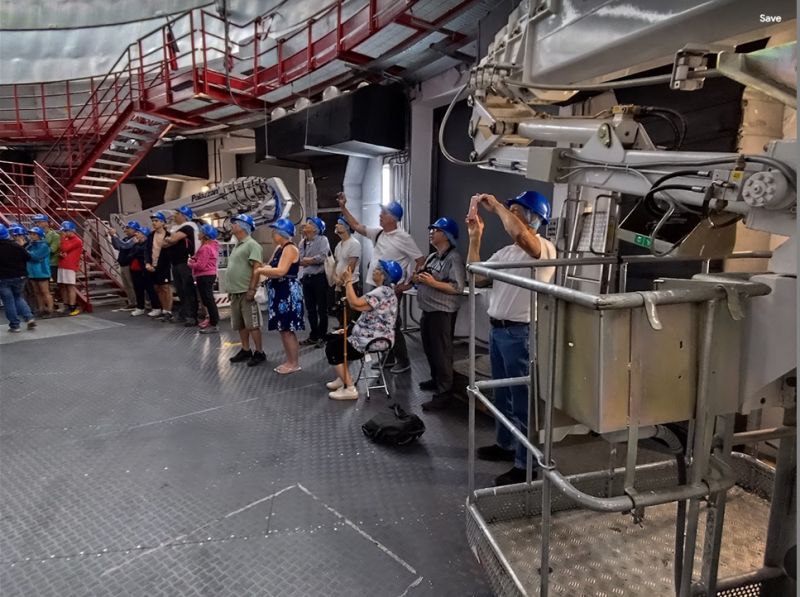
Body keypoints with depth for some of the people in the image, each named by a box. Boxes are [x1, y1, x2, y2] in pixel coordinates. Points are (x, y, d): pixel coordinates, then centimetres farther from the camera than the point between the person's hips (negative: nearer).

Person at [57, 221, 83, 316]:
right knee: (63, 286, 8)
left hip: (70, 267, -8)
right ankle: (66, 306, 14)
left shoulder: (77, 241, -6)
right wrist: (60, 254, -3)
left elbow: (64, 248, -16)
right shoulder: (66, 239, 21)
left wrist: (63, 237, -6)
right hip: (61, 266, 8)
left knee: (70, 287, -9)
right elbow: (60, 249, 20)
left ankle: (72, 307, -8)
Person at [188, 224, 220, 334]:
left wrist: (190, 264, -6)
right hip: (209, 275, 11)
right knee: (208, 299, 17)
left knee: (208, 300, -7)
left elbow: (200, 265, -23)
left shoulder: (205, 248, -20)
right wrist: (193, 260, 2)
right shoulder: (212, 245, 12)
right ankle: (212, 321, 26)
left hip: (205, 276, -11)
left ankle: (214, 325, -4)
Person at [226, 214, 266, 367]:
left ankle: (259, 352, 4)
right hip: (235, 292, 9)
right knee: (240, 325, 13)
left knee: (252, 324, -4)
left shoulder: (252, 244, -11)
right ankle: (245, 350, 23)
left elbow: (257, 268, -18)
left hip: (246, 292, -9)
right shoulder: (237, 246, 18)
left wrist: (252, 289, -23)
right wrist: (230, 289, 20)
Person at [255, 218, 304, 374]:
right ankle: (289, 360, 23)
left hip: (288, 292, -10)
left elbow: (281, 271, -25)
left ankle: (295, 363, 5)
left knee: (287, 329, -4)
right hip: (279, 292, 10)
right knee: (282, 329, 13)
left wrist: (261, 270, -13)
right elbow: (271, 267, 11)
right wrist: (265, 270, -11)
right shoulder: (279, 248, 16)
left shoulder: (290, 249, -14)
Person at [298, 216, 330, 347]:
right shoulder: (302, 242, 13)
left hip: (319, 277, -6)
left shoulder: (322, 240, -5)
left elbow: (323, 257, -18)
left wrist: (307, 260, -7)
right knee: (310, 309, 12)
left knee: (321, 309, 1)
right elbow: (299, 259, 9)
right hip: (306, 278, 6)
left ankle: (322, 336, 10)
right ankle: (313, 336, 22)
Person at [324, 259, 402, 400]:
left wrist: (348, 281, -20)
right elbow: (359, 303, 12)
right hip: (372, 336, 11)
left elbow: (355, 303, -31)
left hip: (372, 341, -11)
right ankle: (343, 378, 25)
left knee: (332, 348, -5)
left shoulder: (382, 293, -23)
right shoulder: (385, 290, 12)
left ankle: (350, 389, -5)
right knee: (332, 338, 17)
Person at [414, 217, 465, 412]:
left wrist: (433, 282, -25)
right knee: (430, 349, 21)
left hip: (442, 313, -9)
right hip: (428, 310, 10)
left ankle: (444, 393, 3)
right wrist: (418, 279, 1)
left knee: (441, 352, -4)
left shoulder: (454, 259, -14)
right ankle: (436, 379, 39)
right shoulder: (431, 257, 15)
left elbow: (457, 287, -23)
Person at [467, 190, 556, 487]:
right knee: (502, 394, 21)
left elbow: (519, 234, -35)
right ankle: (505, 444, 38)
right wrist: (475, 237, 6)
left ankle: (526, 465, 11)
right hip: (498, 329, 9)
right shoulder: (506, 251, 13)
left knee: (522, 400, -1)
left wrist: (496, 205, -20)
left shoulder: (544, 249, -13)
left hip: (520, 333, -9)